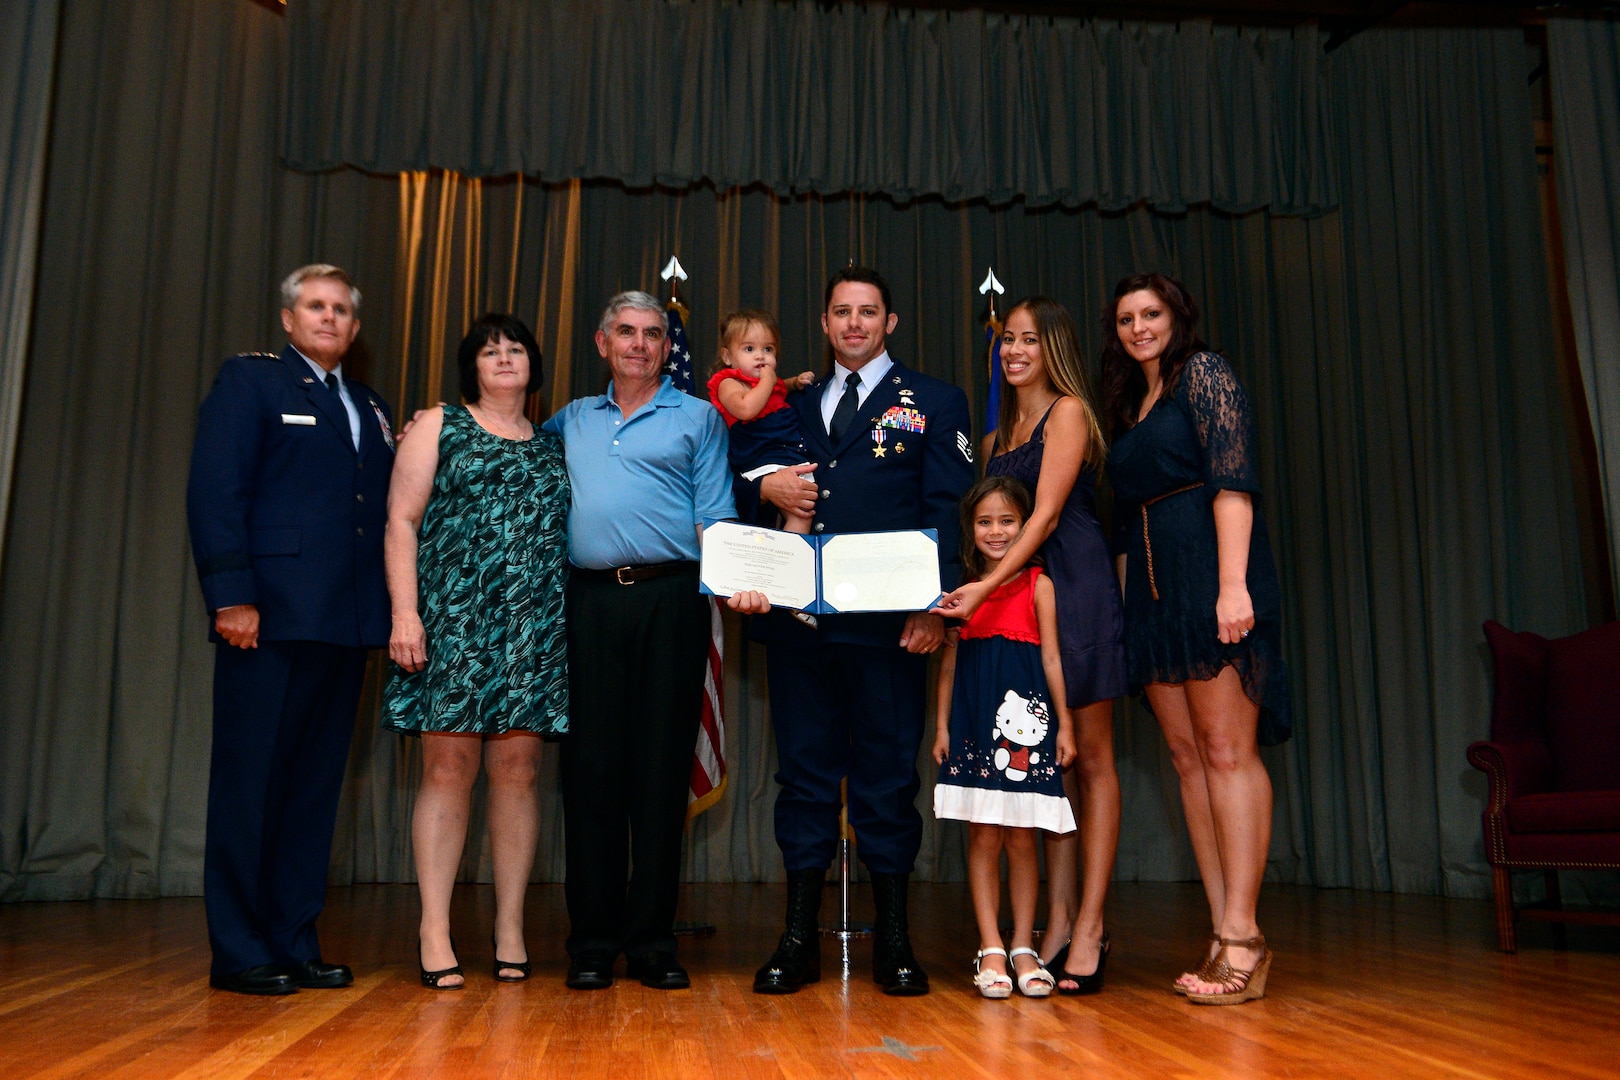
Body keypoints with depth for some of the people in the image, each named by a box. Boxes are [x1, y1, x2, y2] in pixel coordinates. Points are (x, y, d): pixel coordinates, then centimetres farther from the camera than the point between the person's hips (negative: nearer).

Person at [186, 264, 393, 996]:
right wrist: (232, 598, -15)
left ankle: (294, 942, 17)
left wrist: (389, 608, 7)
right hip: (270, 617, -6)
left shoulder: (371, 408, 22)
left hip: (346, 623, 6)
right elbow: (214, 492, -6)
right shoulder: (250, 381, 4)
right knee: (251, 779, 0)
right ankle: (238, 952, 9)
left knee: (317, 784, 8)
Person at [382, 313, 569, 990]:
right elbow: (401, 521, 2)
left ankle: (510, 928, 7)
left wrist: (574, 619, 8)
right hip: (452, 621, -2)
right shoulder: (439, 426, 10)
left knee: (517, 768, 1)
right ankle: (434, 931, 1)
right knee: (448, 766, -5)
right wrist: (404, 612, -9)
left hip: (534, 627, 3)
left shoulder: (553, 446, 19)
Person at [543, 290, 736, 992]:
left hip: (669, 598, -2)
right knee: (590, 764, 0)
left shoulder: (696, 418, 12)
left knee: (662, 767, -1)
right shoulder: (571, 421, 21)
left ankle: (652, 939, 7)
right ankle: (592, 940, 8)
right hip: (590, 599, 3)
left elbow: (714, 515, 4)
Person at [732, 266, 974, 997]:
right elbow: (742, 490, 22)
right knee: (804, 772, 7)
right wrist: (765, 487, -3)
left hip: (887, 623, -3)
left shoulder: (933, 404, 10)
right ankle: (799, 938, 16)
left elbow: (948, 511, 0)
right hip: (798, 616, 3)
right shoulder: (795, 406, 21)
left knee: (888, 774, 3)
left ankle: (893, 940, 14)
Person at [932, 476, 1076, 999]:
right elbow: (949, 660, 10)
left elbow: (1051, 657, 3)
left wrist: (1064, 723, 0)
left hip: (1026, 721, -1)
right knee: (983, 835, 2)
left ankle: (1023, 948, 15)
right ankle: (990, 949, 8)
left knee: (1022, 837, 4)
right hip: (973, 720, 1)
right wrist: (941, 725, 6)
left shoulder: (1038, 584, 3)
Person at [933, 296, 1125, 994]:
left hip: (1075, 589, -7)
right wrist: (979, 592, 3)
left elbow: (1045, 516, -10)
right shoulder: (996, 437, 22)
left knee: (1090, 758, -3)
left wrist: (985, 587, -18)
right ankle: (1059, 918, 9)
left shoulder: (1068, 411, 0)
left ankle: (1090, 927, 0)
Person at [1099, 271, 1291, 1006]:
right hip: (1151, 584, 8)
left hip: (1209, 572, -8)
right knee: (1187, 755, 4)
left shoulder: (1203, 372, 2)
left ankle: (1242, 933, -5)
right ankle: (1224, 933, 7)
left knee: (1227, 750, -8)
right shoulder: (1127, 404, 23)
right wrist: (1126, 603, 12)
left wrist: (1233, 583, -21)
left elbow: (1233, 478, -11)